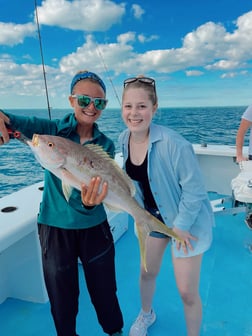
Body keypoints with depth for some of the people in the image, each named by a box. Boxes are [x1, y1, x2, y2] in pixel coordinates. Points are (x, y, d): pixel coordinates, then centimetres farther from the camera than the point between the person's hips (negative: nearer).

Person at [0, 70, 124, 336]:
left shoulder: (105, 145, -6)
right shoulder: (52, 129, -10)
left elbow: (100, 186, -15)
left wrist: (90, 201, -37)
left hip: (94, 226, 2)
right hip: (55, 227, -1)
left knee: (104, 289, 20)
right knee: (62, 294, 18)